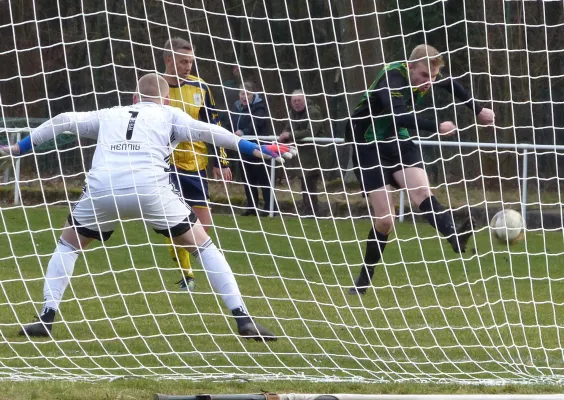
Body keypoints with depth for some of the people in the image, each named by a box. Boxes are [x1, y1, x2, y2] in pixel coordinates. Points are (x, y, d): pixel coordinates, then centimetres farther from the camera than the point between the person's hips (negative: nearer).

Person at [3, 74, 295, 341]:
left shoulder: (109, 115, 32)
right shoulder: (169, 115, 24)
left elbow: (63, 121, 34)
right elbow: (205, 131, 10)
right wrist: (259, 150, 11)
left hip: (101, 189, 2)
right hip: (149, 188, -2)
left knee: (68, 244, 27)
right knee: (202, 245, 12)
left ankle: (47, 316, 13)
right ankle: (243, 320, 4)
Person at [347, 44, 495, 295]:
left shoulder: (428, 74, -6)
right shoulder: (392, 80, -29)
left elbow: (451, 85, 18)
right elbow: (399, 116, -46)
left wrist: (477, 110, 24)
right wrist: (437, 128, -56)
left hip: (399, 142, 5)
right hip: (368, 146, -5)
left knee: (422, 194, -23)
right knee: (385, 219, -11)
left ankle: (457, 240, -47)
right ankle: (364, 278, 8)